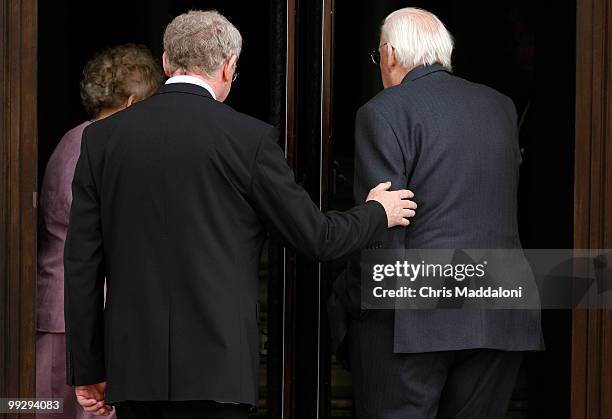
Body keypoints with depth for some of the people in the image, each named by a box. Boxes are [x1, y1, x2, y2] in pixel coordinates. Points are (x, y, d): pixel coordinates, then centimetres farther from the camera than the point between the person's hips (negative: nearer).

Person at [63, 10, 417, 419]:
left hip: (131, 365, 4)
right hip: (212, 368, -4)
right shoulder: (249, 138, -5)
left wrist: (88, 369, 12)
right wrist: (377, 212, 23)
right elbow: (316, 237, 2)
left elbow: (82, 261, 5)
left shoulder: (102, 137, 5)